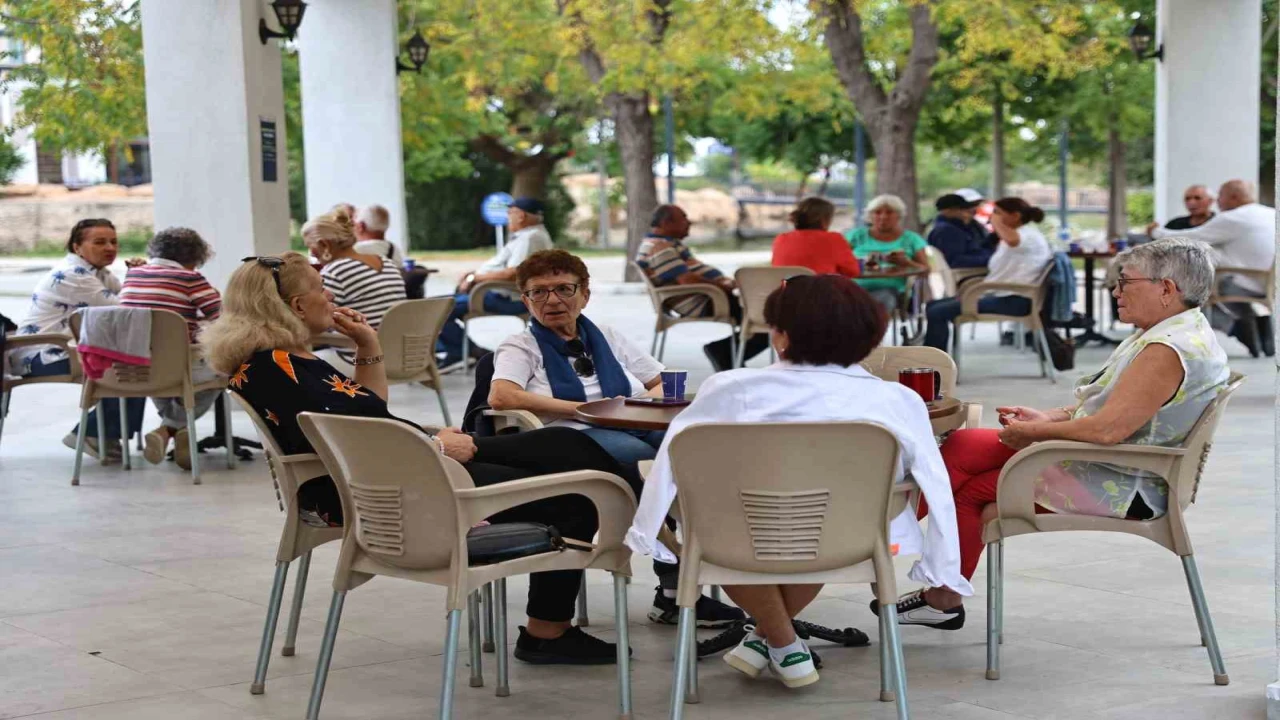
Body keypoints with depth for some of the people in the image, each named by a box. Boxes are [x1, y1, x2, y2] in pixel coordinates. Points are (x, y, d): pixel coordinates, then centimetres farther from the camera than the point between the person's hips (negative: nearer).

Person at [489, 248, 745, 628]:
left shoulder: (607, 338, 29)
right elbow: (501, 397, -5)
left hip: (636, 431, 4)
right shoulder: (521, 347, 16)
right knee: (638, 454, -37)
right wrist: (582, 408, -9)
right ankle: (673, 589, -34)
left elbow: (664, 384, 30)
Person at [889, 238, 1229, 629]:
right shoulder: (1181, 332, 10)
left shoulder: (1169, 350, -25)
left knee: (969, 490, -4)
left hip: (1118, 487, -11)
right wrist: (1047, 417, 6)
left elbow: (1108, 429, -29)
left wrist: (1034, 432, -15)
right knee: (958, 447, 5)